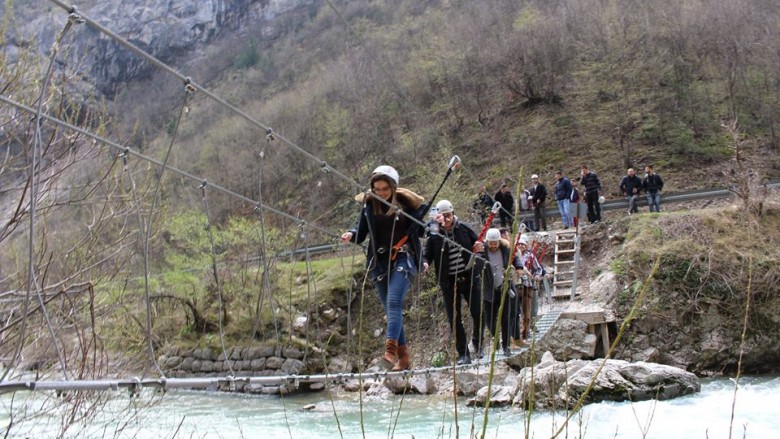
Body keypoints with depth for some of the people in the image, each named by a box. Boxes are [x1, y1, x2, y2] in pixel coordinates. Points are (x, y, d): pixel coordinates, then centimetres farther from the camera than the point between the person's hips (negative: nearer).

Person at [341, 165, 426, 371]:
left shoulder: (406, 201, -4)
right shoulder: (369, 204, 4)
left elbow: (420, 231, 2)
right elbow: (361, 233, 11)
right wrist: (351, 234, -10)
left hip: (403, 258, -4)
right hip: (379, 261, 4)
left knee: (394, 302, -22)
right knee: (390, 308, 7)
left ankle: (390, 353, -34)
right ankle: (403, 357, 14)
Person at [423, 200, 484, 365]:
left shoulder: (463, 228, 2)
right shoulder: (434, 235, -3)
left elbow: (478, 243, 13)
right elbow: (427, 254, -5)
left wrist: (480, 247, -10)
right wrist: (425, 263, -27)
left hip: (470, 278, 1)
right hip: (449, 282, -1)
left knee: (478, 314, 3)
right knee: (454, 319, 1)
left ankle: (478, 344, 28)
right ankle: (463, 354, 10)